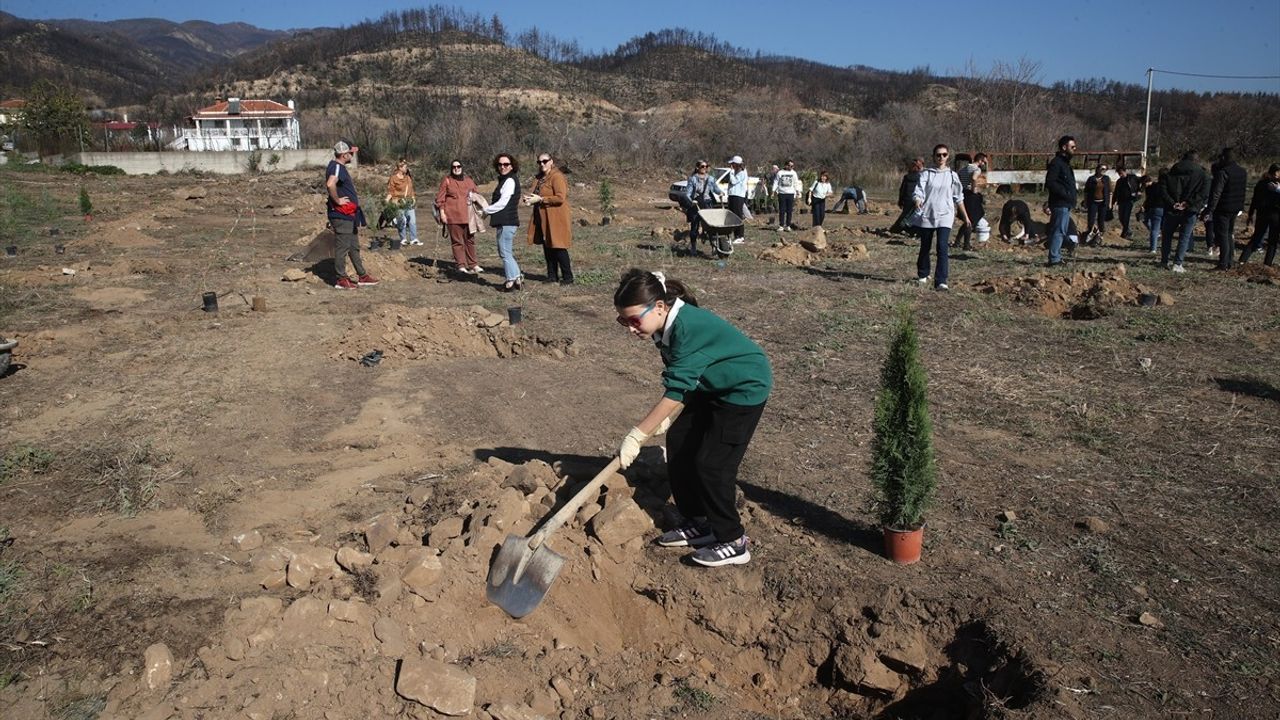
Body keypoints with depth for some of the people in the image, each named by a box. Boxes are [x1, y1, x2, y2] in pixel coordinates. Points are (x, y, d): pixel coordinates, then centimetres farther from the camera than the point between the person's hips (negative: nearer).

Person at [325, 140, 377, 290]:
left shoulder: (339, 167, 15)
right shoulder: (337, 167, -17)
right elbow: (330, 184, -36)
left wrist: (353, 198, 22)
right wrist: (337, 200, -24)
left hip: (349, 215, 10)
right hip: (342, 215, -10)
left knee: (354, 247, 16)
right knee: (342, 247, -3)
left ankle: (362, 276, 24)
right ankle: (341, 280, 4)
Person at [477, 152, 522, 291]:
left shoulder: (510, 181, -14)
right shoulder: (504, 180, 17)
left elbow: (502, 203, -18)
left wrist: (486, 210, -8)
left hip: (507, 222, -11)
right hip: (504, 221, 11)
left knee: (505, 252, -6)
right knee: (506, 252, 15)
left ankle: (512, 280, -1)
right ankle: (517, 278, 18)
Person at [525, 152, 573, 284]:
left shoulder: (557, 177, -12)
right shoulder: (539, 178, 14)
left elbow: (560, 198, -21)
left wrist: (540, 199, -19)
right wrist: (530, 198, 1)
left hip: (556, 218, -8)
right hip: (542, 218, 8)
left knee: (558, 248, -6)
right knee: (547, 248, 11)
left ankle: (568, 277, 3)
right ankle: (552, 276, 20)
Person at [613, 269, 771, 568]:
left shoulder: (688, 328, -34)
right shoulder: (667, 325, -7)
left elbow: (675, 392, -34)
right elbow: (679, 382, 4)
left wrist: (636, 436, -31)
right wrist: (663, 417, -6)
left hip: (744, 389, -9)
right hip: (712, 389, 9)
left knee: (712, 463, -10)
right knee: (678, 443, 6)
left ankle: (733, 542, 6)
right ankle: (696, 523, 19)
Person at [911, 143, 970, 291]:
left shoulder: (952, 175, 8)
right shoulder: (926, 173, 3)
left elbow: (958, 197, 15)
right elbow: (918, 190, -8)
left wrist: (965, 216, 18)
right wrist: (918, 200, -32)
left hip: (945, 216, 0)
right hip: (926, 215, 0)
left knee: (942, 248, -15)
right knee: (925, 247, 13)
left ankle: (940, 281, -19)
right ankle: (922, 275, 36)